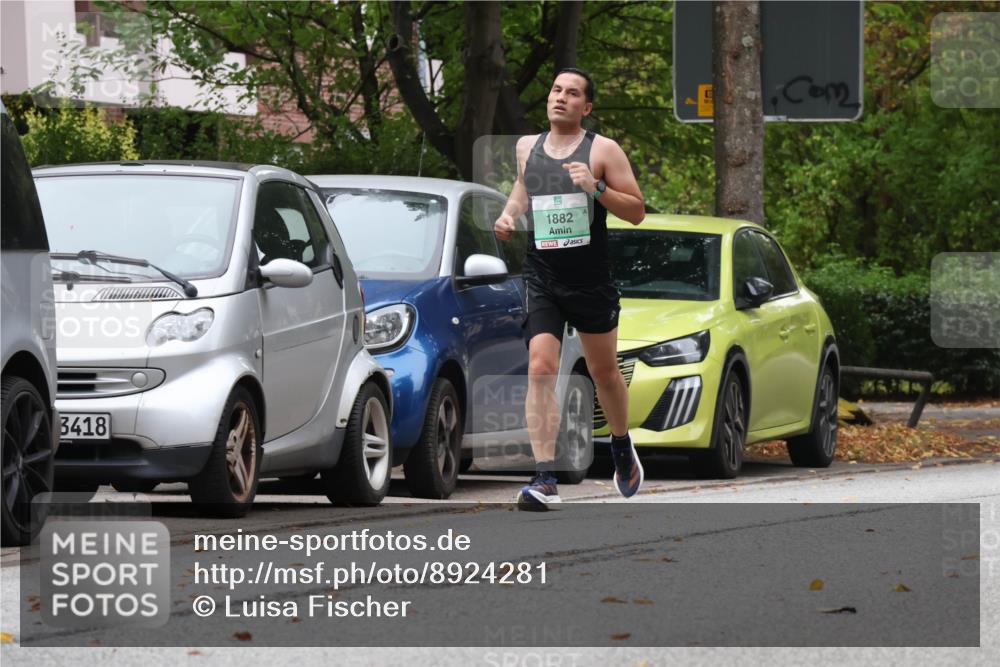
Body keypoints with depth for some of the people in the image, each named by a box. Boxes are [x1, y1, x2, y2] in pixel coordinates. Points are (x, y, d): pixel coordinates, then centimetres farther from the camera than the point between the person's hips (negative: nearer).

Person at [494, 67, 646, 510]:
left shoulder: (602, 150, -3)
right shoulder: (526, 148, 8)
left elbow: (637, 212, -4)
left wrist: (597, 189, -20)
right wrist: (508, 215, 6)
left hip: (591, 282, -2)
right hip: (541, 279, 2)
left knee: (604, 372, 13)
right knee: (540, 370, -15)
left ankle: (622, 449, 42)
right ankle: (545, 480, -20)